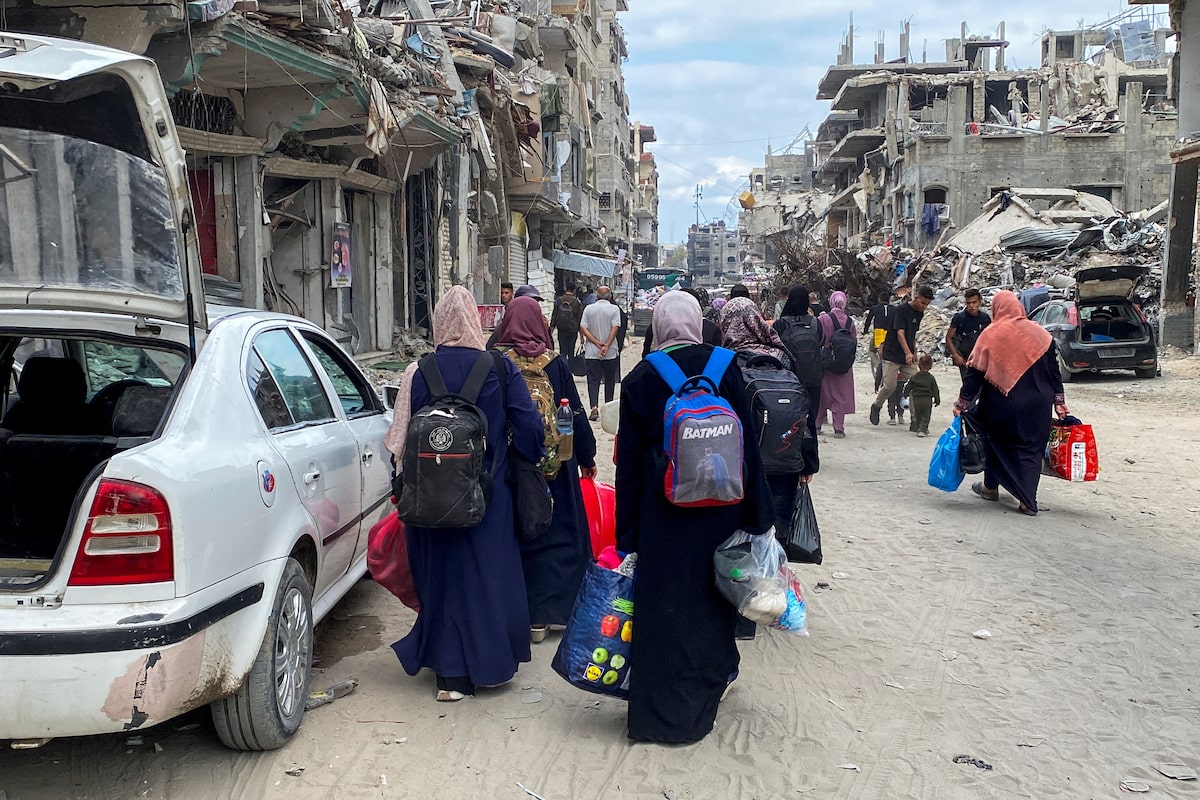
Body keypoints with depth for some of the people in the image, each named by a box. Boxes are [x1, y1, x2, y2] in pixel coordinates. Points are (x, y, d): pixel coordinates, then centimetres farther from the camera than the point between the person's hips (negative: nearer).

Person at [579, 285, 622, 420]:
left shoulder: (588, 308, 2)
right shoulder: (614, 309, -3)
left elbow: (583, 328, -4)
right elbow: (615, 328, -13)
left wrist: (597, 343, -8)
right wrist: (606, 346, -15)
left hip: (591, 352, 1)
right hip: (611, 353, -1)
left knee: (593, 380, 1)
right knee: (609, 380, 14)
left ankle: (594, 407, -14)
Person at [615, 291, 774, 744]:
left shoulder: (639, 380, -6)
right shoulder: (724, 367, -5)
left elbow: (629, 460, -4)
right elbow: (746, 442, -4)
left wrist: (627, 535, 1)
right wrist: (756, 514, 2)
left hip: (663, 514, -1)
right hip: (720, 506, 2)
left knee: (664, 604, 7)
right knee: (711, 589, 21)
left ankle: (662, 711, 16)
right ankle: (714, 676, 41)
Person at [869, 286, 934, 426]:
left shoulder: (920, 314, 10)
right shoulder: (901, 310, -13)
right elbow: (900, 333, -20)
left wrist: (914, 353, 13)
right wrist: (908, 353, -30)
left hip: (909, 358, 6)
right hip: (892, 355, -6)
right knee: (889, 386, -6)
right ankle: (876, 407, 21)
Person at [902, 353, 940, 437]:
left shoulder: (914, 377, 1)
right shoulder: (931, 378, -2)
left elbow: (908, 388, 6)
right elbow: (935, 390, 0)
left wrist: (905, 395, 22)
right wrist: (937, 400, 10)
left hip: (916, 400, 2)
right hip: (927, 400, -2)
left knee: (918, 416, 15)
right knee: (925, 416, 4)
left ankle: (918, 428, 22)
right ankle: (923, 429, -7)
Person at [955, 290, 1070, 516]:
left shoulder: (990, 334, -8)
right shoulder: (1039, 333, 1)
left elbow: (975, 373, -8)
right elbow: (1054, 370, 3)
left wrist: (962, 403, -2)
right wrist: (1059, 402, 10)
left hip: (1001, 405, -2)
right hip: (1037, 406, 2)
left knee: (997, 441, 19)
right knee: (1031, 448, 9)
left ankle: (990, 487, 30)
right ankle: (1028, 501, 5)